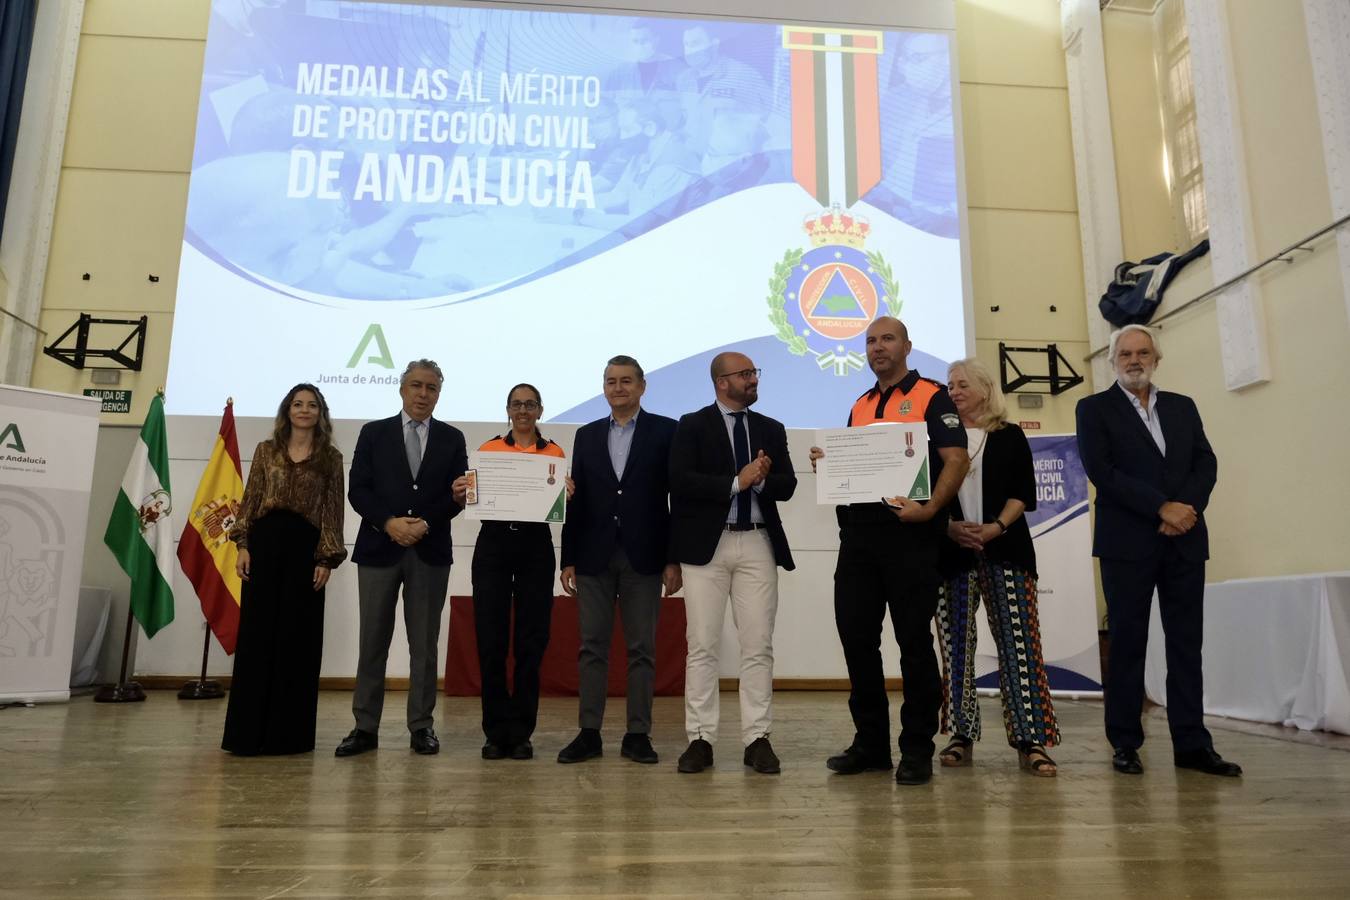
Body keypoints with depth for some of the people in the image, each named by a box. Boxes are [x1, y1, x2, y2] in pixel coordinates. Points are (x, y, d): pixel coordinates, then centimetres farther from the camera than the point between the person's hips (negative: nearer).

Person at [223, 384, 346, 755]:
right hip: (265, 542, 2)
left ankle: (288, 731, 12)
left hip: (305, 547, -1)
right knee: (256, 634, 2)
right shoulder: (266, 450, 12)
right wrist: (242, 544, -2)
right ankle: (249, 730, 11)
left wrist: (326, 558, -5)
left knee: (297, 638, 2)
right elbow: (250, 500, 9)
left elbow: (333, 511, 2)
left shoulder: (331, 458, 6)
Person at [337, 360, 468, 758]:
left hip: (431, 550, 0)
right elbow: (358, 490, 1)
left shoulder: (452, 438, 8)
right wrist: (389, 523, -12)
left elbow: (458, 494, 4)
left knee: (424, 644, 5)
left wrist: (425, 523, -12)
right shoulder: (373, 433, 7)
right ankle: (365, 727, 12)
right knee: (372, 642, 4)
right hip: (379, 547, 0)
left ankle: (422, 726, 13)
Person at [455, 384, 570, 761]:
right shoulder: (488, 450, 8)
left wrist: (567, 495, -15)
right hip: (493, 545, 0)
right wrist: (460, 494, -12)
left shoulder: (554, 453, 7)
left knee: (530, 643, 2)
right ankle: (496, 731, 12)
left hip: (536, 547, 0)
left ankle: (521, 733, 14)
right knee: (490, 642, -1)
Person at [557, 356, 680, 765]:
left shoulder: (665, 431, 2)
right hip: (594, 557, 3)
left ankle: (638, 735, 13)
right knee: (592, 647, 6)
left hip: (643, 557, -3)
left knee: (641, 648, 4)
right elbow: (576, 500, 10)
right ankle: (589, 733, 14)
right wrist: (568, 559, 6)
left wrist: (674, 559, -7)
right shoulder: (586, 435, 12)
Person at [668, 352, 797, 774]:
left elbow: (787, 486, 8)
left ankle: (757, 739, 10)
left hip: (757, 544, 3)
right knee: (702, 645, 0)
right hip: (706, 544, -3)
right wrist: (736, 481, -14)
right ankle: (700, 739, 8)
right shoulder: (692, 425, 3)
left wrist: (762, 479, -13)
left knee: (758, 645, 2)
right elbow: (680, 481, -10)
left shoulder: (771, 429, 14)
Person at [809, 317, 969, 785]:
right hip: (858, 534, 6)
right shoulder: (859, 406, 19)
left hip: (908, 534, -6)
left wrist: (930, 507, -23)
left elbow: (956, 460, -9)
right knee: (856, 637, 7)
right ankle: (870, 742, 20)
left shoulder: (931, 397, 1)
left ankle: (917, 748, 12)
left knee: (914, 641, 1)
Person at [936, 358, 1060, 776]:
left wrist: (996, 527, -13)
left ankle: (1031, 740, -6)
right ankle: (962, 736, 9)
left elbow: (1023, 492, 2)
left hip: (1005, 550, -1)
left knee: (1018, 643, -8)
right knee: (956, 645, 2)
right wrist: (950, 527, -10)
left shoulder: (1010, 436, 9)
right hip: (951, 553, 2)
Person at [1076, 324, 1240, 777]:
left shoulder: (1182, 406, 17)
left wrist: (1186, 506, -12)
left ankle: (1192, 743, 11)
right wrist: (1161, 508, -14)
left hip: (1185, 540, 4)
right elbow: (1101, 471, -8)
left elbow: (1206, 463, 7)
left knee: (1186, 642, 5)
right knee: (1127, 643, 1)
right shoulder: (1094, 408, 4)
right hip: (1128, 542, -4)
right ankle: (1124, 743, 8)